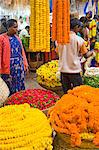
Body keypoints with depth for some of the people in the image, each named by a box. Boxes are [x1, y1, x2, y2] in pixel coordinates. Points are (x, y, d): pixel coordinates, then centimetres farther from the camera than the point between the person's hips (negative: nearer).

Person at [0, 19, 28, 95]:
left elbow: (22, 52, 13)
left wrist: (25, 64, 11)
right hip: (8, 67, -5)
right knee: (9, 88, 3)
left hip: (19, 66, 5)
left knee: (20, 86, 10)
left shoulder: (17, 38, 10)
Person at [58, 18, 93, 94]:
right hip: (74, 70, -4)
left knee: (66, 92, 13)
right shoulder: (79, 39, -10)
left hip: (63, 69, 4)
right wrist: (92, 51, 19)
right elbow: (86, 55, -2)